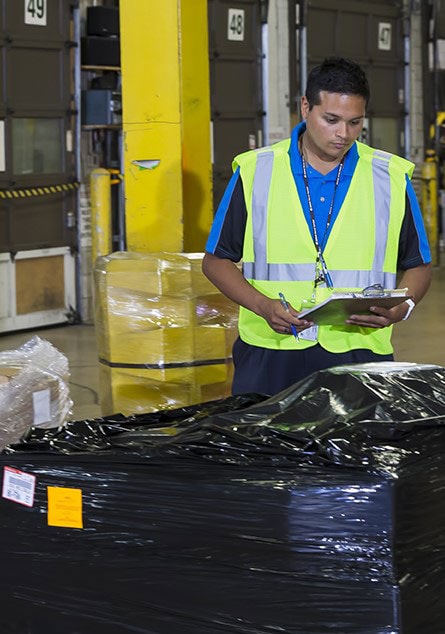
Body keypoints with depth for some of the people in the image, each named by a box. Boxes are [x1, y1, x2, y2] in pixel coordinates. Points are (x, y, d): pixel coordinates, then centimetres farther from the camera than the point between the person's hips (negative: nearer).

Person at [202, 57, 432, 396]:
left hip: (359, 355, 1)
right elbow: (216, 260, 9)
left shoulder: (392, 177, 7)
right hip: (269, 357, 0)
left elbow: (419, 266, 14)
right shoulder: (255, 171, 4)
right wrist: (263, 305, -8)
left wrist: (398, 310, -7)